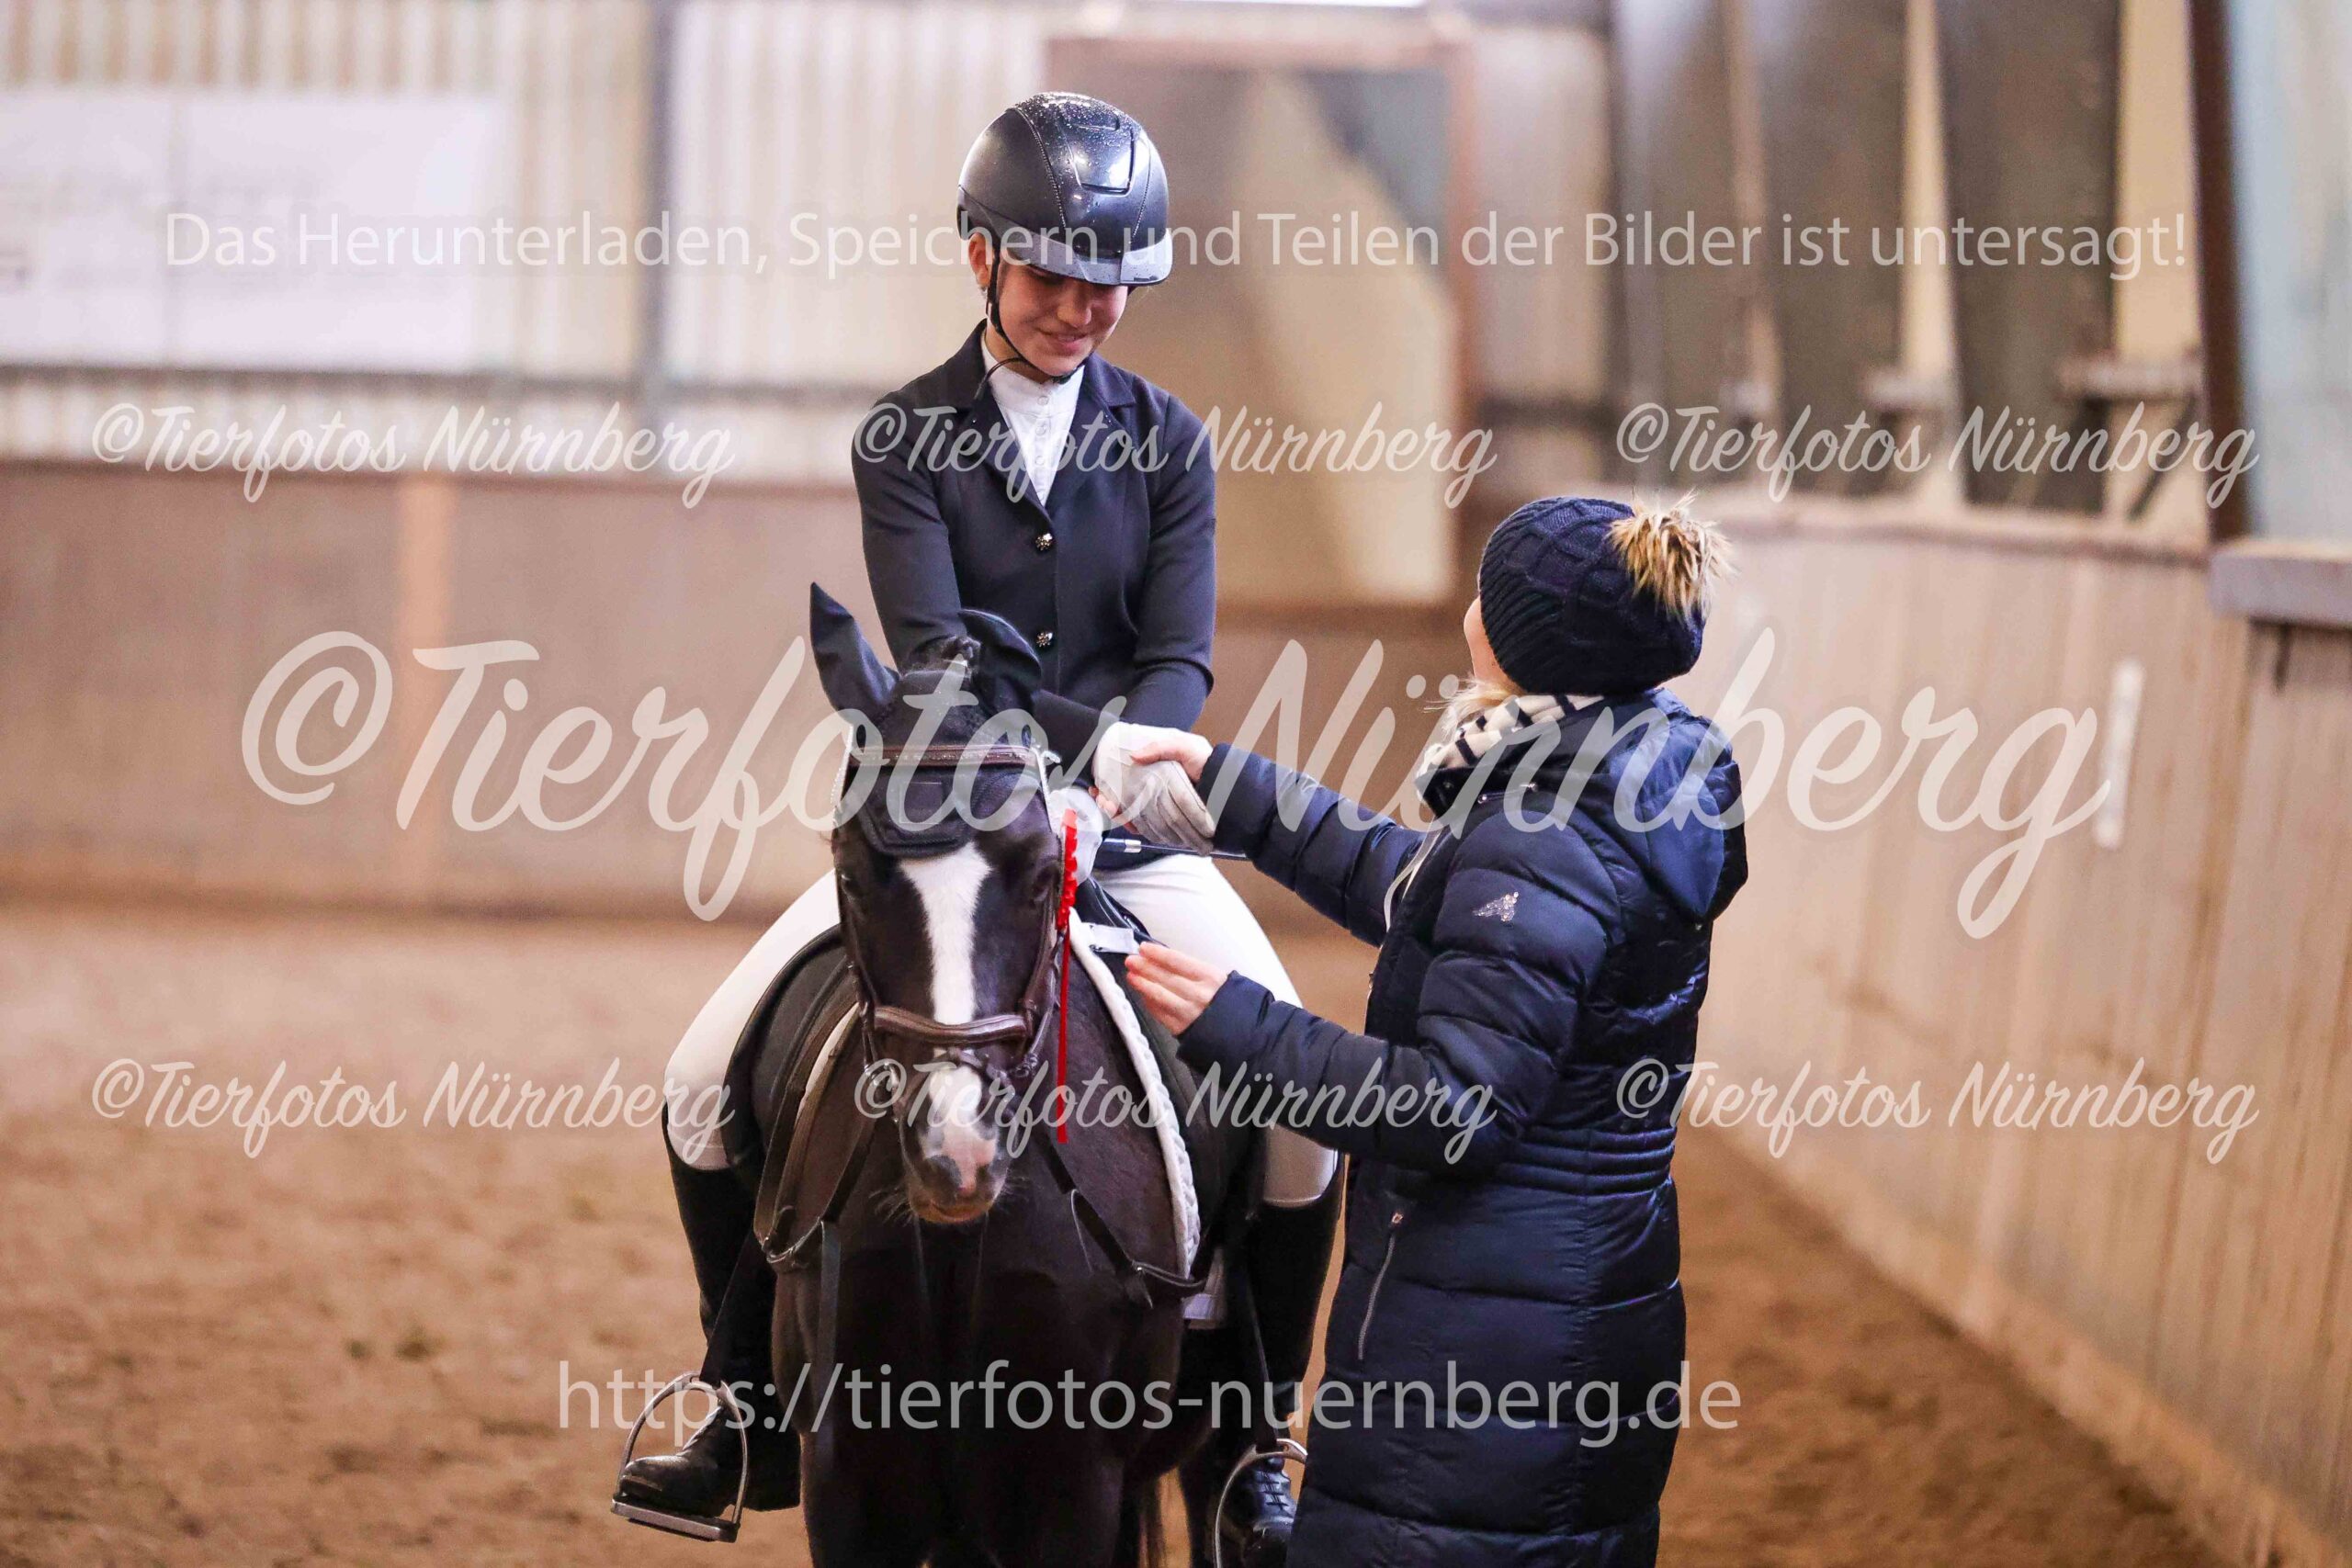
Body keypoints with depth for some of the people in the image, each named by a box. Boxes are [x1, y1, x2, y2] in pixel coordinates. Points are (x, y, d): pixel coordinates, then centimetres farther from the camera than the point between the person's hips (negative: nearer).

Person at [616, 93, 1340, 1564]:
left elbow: (1179, 665, -4)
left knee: (1308, 1106, -16)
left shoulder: (1167, 441, 3)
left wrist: (1142, 761, -27)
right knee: (708, 1081, -12)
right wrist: (1091, 737, -34)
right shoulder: (904, 439, -3)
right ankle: (760, 1418, 6)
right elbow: (934, 651, -17)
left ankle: (1248, 1441, 3)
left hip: (1129, 836, 1)